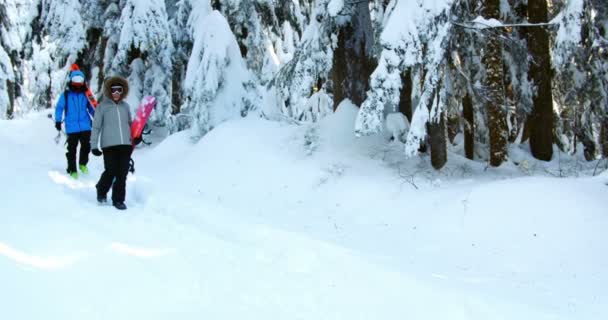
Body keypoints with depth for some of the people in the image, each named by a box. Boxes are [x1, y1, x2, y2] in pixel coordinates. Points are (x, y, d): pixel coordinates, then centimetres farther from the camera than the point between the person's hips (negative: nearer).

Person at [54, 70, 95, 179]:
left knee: (86, 146, -6)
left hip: (85, 126, 2)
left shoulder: (85, 95, 9)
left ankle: (83, 164, 20)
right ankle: (72, 170, 15)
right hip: (72, 128, -2)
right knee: (72, 149, 3)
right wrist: (58, 121, -6)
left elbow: (91, 108, 17)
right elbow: (59, 108, 1)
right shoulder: (66, 95, 0)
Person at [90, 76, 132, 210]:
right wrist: (94, 145, -2)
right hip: (109, 145, -4)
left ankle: (118, 200, 13)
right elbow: (96, 127, 1)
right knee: (111, 172, -6)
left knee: (122, 174, 2)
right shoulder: (102, 107, 0)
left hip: (125, 145, 4)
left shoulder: (125, 106, 12)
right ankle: (101, 191, 24)